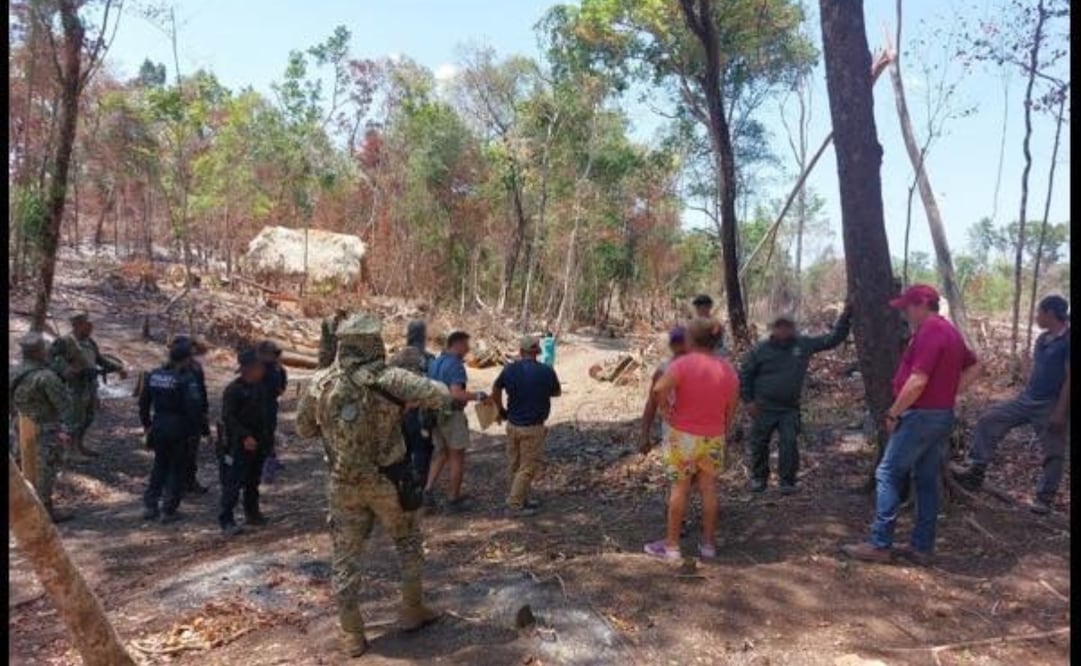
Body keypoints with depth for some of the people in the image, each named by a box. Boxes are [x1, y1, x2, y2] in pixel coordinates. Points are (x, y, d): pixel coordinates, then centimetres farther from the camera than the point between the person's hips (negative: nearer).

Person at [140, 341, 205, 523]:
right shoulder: (186, 379, -16)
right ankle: (169, 511, 10)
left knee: (159, 465, 22)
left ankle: (150, 506, 22)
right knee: (177, 469, 7)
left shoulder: (154, 375, 4)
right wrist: (196, 429, -9)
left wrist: (147, 424, 20)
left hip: (158, 427, 6)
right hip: (178, 428, -6)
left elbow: (143, 402, 11)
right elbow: (194, 407, -21)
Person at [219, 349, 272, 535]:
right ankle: (226, 520, 1)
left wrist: (266, 439, 15)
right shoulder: (233, 389, -14)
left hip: (258, 444, 8)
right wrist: (245, 436, -26)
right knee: (233, 484, -5)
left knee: (253, 482, 17)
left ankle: (252, 514, 29)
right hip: (238, 445, -8)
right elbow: (227, 417, -19)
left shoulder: (260, 387, 9)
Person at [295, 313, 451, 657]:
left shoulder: (320, 383, -6)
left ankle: (352, 635, 18)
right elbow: (440, 395, -18)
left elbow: (304, 429, 6)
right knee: (408, 541, 20)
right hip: (387, 480, -2)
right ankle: (412, 610, 29)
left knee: (346, 555, 14)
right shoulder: (388, 379, -17)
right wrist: (409, 398, 2)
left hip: (344, 483, 2)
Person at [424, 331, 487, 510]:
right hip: (452, 415, -8)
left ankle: (428, 489, 7)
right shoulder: (456, 365, -19)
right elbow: (456, 394, -29)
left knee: (442, 455, 20)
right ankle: (453, 498, 14)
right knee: (457, 457, 6)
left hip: (436, 415, 8)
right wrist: (477, 396, -15)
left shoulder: (434, 363, 8)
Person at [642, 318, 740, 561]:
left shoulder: (683, 363, -15)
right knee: (708, 489, 12)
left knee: (679, 489, 5)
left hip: (683, 435, -4)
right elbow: (731, 408, 7)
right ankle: (709, 543, 22)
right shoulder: (728, 369, 1)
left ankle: (671, 545, 13)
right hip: (713, 437, 4)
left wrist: (665, 410, -14)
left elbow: (659, 389, -31)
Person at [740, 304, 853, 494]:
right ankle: (759, 478, 24)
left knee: (789, 444, -7)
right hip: (764, 408, -1)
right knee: (759, 444, 7)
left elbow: (832, 339, 5)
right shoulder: (761, 349, -5)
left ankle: (787, 481, 8)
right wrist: (748, 401, -4)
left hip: (790, 409, 1)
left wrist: (845, 317, -2)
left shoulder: (804, 344, 1)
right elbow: (745, 375, 1)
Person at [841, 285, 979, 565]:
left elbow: (917, 381, -23)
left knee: (888, 475, -4)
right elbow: (973, 367, 27)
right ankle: (922, 546, 17)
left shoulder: (929, 332, -17)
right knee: (926, 481, 12)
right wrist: (950, 393, 17)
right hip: (942, 415, 10)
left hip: (920, 416, -10)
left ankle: (879, 544, -1)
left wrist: (893, 413, -14)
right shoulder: (950, 332, 15)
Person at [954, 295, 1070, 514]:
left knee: (1053, 453, 5)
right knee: (989, 420, -1)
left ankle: (1044, 497, 17)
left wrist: (1060, 411, -20)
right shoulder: (1043, 339, 9)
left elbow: (1069, 379, -19)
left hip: (1050, 405, -8)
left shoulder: (1067, 341, -17)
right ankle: (976, 471, 1)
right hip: (1027, 399, 8)